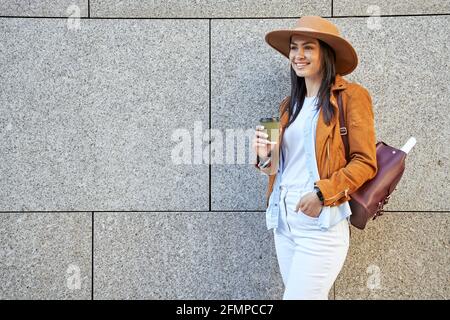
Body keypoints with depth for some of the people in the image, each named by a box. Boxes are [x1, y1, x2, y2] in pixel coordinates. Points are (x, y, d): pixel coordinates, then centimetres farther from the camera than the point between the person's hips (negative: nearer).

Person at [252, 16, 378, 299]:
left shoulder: (351, 96, -3)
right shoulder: (290, 104, 17)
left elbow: (366, 162, -8)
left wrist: (322, 193, -18)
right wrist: (266, 157, -1)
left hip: (321, 222, -6)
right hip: (283, 218, 6)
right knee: (312, 296, 13)